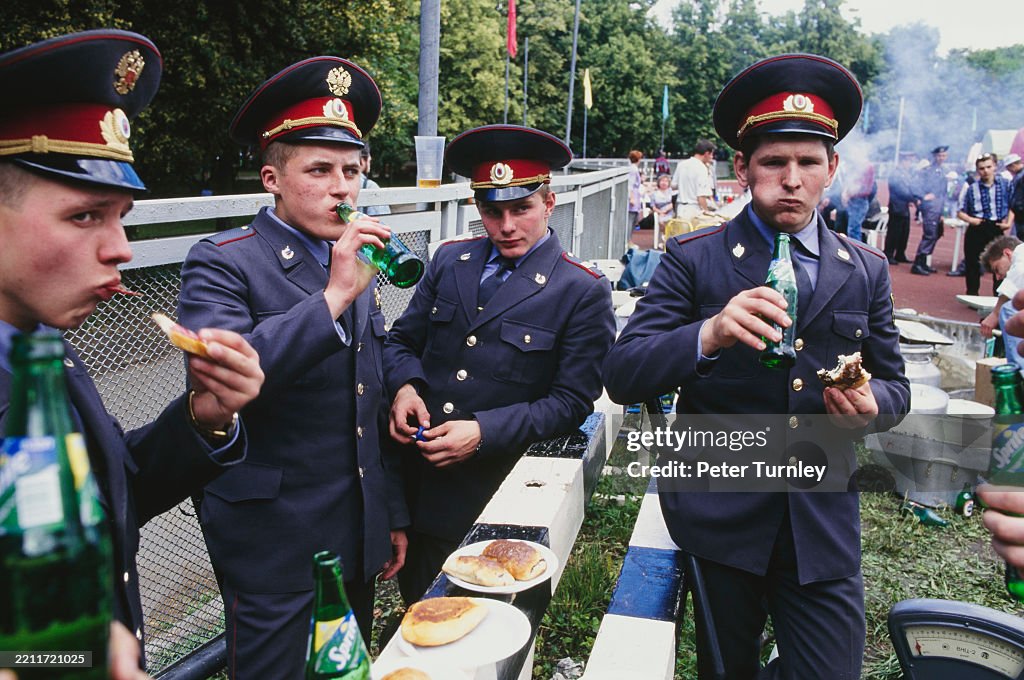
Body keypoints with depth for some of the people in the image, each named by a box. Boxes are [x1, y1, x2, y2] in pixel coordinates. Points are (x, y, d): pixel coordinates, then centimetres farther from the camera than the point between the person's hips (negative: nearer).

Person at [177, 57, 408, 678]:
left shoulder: (355, 266, 10)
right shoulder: (221, 263, -11)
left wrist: (394, 515, 15)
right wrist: (333, 296, -30)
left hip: (358, 537, 6)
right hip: (273, 544, -6)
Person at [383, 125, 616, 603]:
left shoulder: (583, 292, -7)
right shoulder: (449, 260, 7)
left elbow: (571, 402, -10)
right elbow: (402, 340, 13)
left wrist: (484, 432, -21)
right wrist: (404, 387, -10)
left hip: (492, 496, -4)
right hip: (411, 485, 4)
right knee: (414, 608, 21)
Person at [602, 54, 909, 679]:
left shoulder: (867, 271, 4)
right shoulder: (693, 259, -7)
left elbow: (894, 385, 10)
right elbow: (623, 378, -15)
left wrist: (872, 404, -13)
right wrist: (708, 335, -33)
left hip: (824, 527, 2)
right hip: (719, 515, -2)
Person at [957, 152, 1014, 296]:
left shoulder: (1005, 185, 3)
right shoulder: (971, 188, 1)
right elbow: (960, 211, 5)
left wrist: (1008, 222, -3)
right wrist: (970, 219, -12)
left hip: (997, 229, 1)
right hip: (976, 230, -1)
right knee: (972, 264, 4)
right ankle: (972, 295, 15)